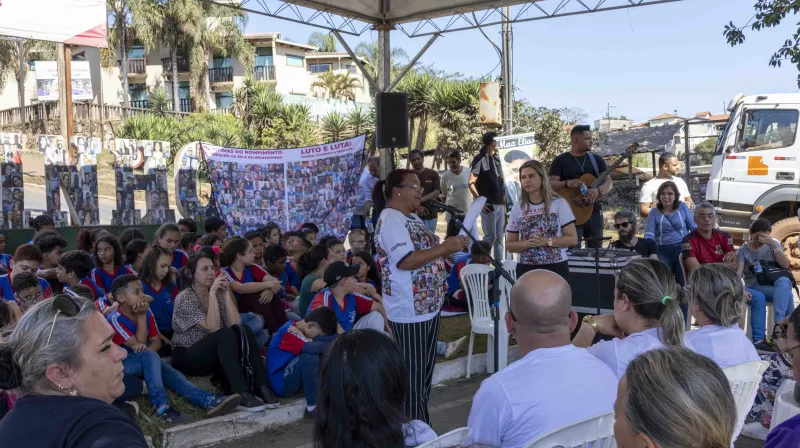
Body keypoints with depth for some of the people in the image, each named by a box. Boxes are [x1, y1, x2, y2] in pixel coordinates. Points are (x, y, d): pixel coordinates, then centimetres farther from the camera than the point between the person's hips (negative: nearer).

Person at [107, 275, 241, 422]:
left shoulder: (147, 313, 2)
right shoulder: (115, 319, -17)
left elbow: (156, 342, 3)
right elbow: (139, 345, -21)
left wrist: (147, 349, -21)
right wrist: (141, 316, -21)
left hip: (144, 361, 5)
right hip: (120, 364, -5)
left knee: (172, 374, -23)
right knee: (150, 356, -35)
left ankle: (209, 402, -46)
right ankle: (160, 405, -44)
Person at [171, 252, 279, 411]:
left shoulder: (218, 294, 7)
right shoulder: (184, 298, -12)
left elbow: (235, 324, -9)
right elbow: (213, 327, -24)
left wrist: (226, 293, -12)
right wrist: (212, 293, -25)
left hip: (215, 354, 6)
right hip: (187, 357, -6)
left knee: (243, 331, -23)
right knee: (225, 334, -33)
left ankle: (262, 387, -31)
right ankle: (242, 395, -41)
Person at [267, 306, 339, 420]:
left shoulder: (303, 331, 4)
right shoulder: (289, 331, -21)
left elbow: (336, 338, -8)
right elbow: (312, 348, -38)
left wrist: (312, 339, -21)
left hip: (294, 379, 9)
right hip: (280, 383, -9)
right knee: (310, 358, -31)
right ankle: (312, 407, -21)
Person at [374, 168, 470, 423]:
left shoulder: (412, 218, 15)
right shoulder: (390, 220, -16)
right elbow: (406, 260, -26)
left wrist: (452, 247, 6)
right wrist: (445, 247, -24)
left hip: (428, 307, 10)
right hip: (410, 312, -10)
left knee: (425, 372, 18)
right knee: (412, 375, 2)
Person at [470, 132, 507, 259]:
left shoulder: (496, 158, 12)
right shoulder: (480, 159, -7)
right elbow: (471, 183, -11)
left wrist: (504, 200, 11)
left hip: (500, 204, 7)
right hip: (488, 204, -7)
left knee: (499, 238, 9)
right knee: (490, 237, -5)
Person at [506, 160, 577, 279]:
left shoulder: (559, 204, -2)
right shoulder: (517, 208, 4)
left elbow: (573, 239, -4)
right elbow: (509, 245, 7)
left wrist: (546, 241, -16)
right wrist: (527, 243, -13)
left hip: (556, 267, -2)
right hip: (526, 269, 2)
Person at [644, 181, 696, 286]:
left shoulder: (683, 207, 6)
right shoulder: (654, 213, 4)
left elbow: (693, 226, 7)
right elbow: (649, 234, -4)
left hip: (683, 249, 0)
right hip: (663, 252, 0)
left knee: (684, 283, 5)